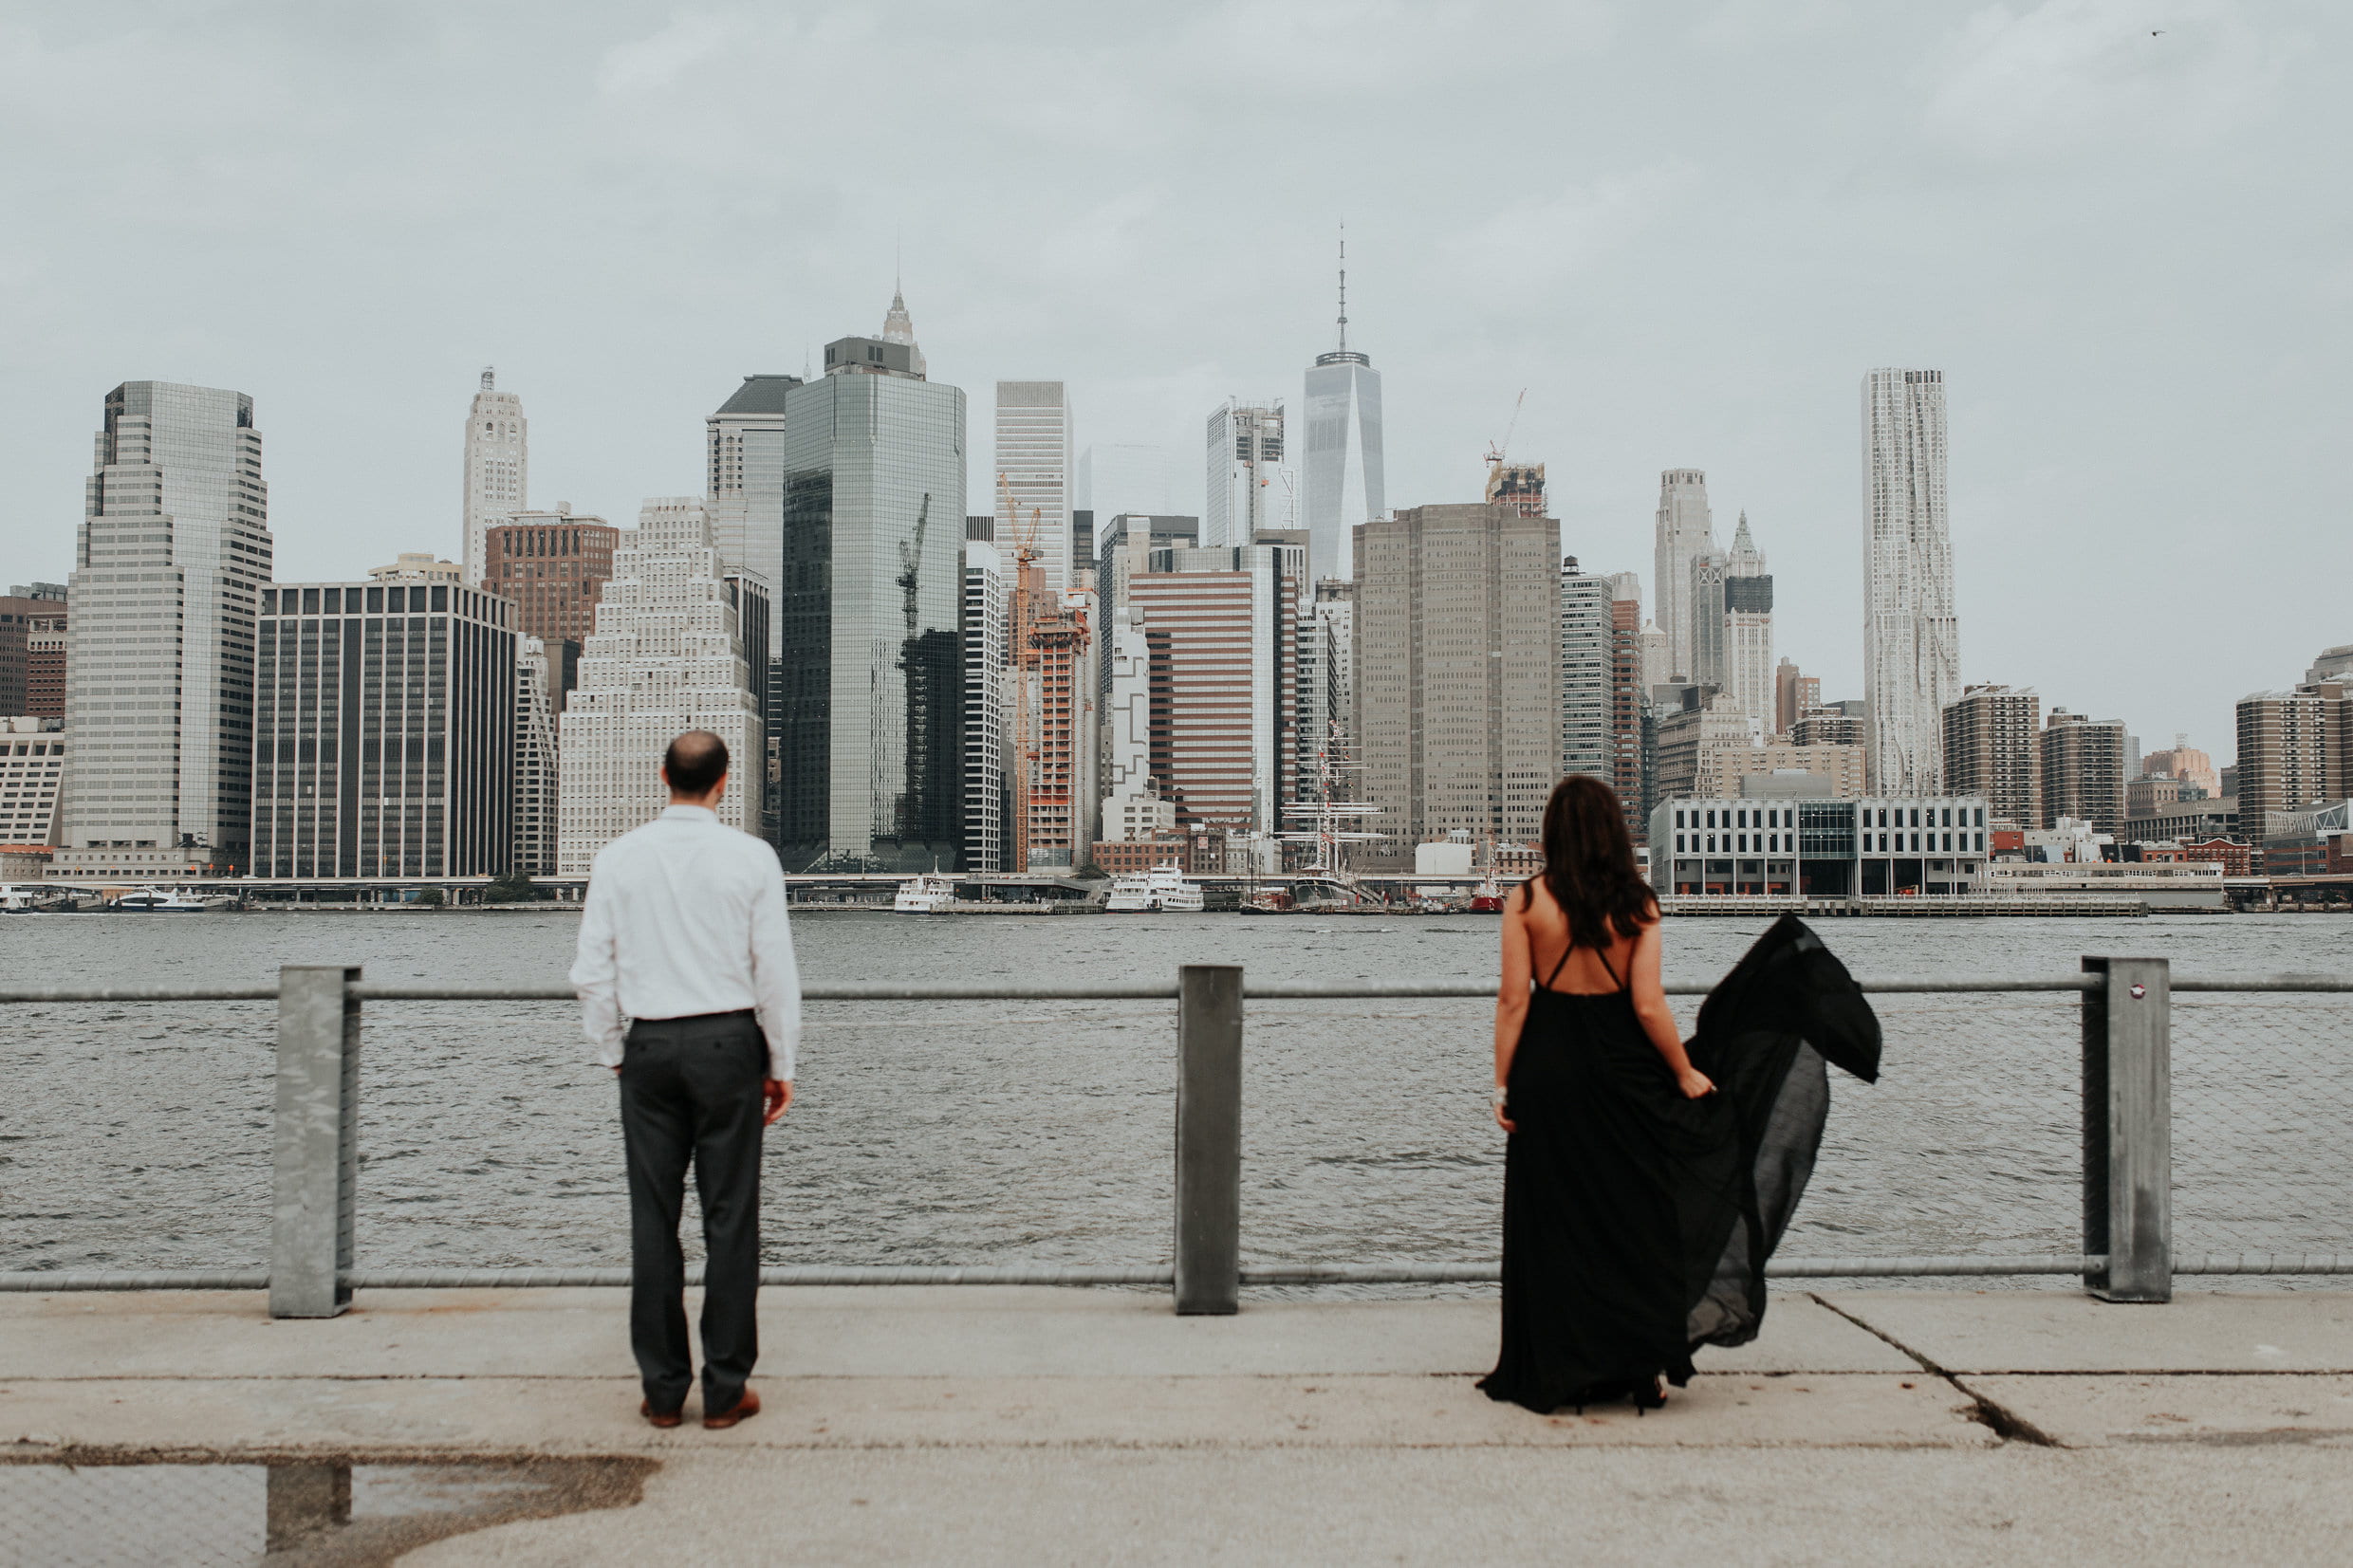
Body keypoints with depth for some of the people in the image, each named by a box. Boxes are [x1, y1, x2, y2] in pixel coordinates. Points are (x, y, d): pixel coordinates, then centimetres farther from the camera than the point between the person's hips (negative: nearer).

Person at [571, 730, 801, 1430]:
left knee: (653, 1219, 6)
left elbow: (592, 971, 1)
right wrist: (781, 1065, 4)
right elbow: (776, 971, -4)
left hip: (649, 1046, 2)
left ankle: (662, 1390, 11)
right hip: (728, 1043, -2)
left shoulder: (618, 858, 0)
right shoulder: (751, 857, -5)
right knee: (729, 1216, 3)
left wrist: (614, 1053, 13)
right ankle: (726, 1388, 6)